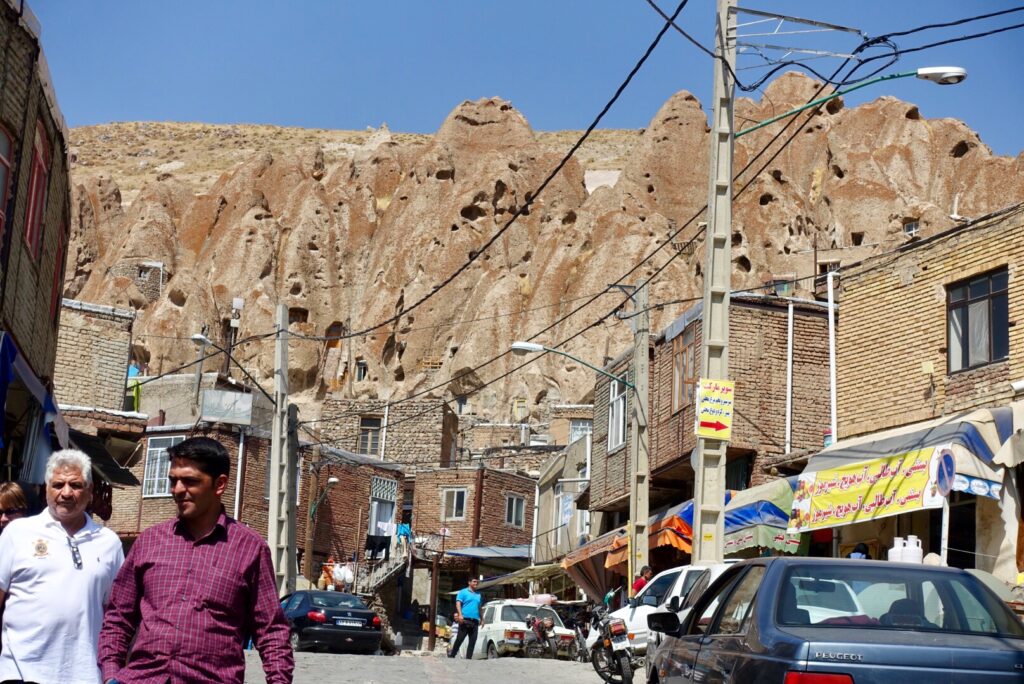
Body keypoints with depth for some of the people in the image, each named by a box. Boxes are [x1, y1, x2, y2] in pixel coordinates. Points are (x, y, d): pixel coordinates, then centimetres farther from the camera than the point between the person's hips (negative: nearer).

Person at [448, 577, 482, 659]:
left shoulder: (478, 594, 21)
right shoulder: (463, 592, 3)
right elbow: (458, 603, -7)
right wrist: (460, 614, -20)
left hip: (475, 621, 6)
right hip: (465, 620, -6)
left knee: (473, 641, 0)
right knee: (459, 639, -6)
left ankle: (468, 658, 3)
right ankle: (452, 655, 2)